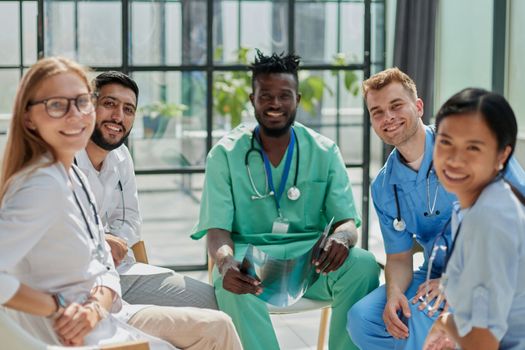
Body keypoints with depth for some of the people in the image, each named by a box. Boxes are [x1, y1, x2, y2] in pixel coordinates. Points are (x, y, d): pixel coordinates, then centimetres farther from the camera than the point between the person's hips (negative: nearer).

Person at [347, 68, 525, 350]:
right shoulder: (384, 188, 6)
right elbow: (399, 257, 11)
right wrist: (394, 293, -14)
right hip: (437, 274, 6)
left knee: (419, 315, -31)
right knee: (361, 318, -16)